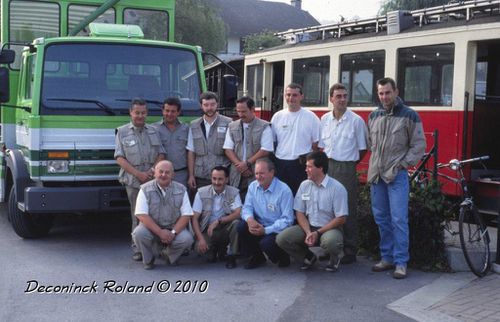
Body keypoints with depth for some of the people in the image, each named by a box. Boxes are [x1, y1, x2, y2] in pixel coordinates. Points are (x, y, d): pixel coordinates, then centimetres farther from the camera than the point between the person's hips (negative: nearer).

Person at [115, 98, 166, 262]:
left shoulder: (153, 131, 15)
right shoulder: (122, 132, 6)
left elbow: (161, 154, 13)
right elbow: (120, 158, -1)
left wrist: (153, 170, -6)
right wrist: (138, 174, -10)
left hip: (154, 180, 2)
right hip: (133, 181, -2)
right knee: (138, 216, -1)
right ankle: (137, 248, 5)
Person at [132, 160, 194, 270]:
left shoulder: (181, 190, 0)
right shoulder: (145, 189, -5)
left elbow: (186, 215, -4)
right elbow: (142, 215, -13)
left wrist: (173, 232, -18)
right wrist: (160, 232, -22)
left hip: (174, 228, 1)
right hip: (152, 229, -1)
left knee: (187, 238, -27)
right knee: (139, 233, -32)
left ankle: (168, 255, 8)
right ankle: (148, 260, 1)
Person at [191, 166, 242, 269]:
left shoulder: (233, 192, -6)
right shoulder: (201, 193, -5)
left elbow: (238, 213, -20)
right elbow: (194, 218, -8)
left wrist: (218, 221, -29)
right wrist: (200, 239, -21)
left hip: (226, 228, 0)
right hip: (207, 229, 0)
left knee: (236, 223, -32)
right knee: (199, 247, -28)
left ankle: (231, 256, -10)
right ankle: (214, 248, 11)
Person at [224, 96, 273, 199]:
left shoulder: (264, 127, 1)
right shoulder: (232, 126, 13)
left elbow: (265, 150, -6)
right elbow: (228, 149, 8)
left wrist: (247, 164, -10)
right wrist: (239, 165, -7)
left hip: (256, 175, -3)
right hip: (236, 175, 3)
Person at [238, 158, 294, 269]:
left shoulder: (284, 190, -16)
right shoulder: (253, 186, 3)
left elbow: (287, 220, -18)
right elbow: (247, 207, 4)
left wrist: (266, 230, -26)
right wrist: (250, 219, -21)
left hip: (277, 230, -6)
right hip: (259, 226, 6)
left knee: (266, 243, -33)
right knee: (241, 227, -21)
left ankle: (282, 256, 5)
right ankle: (257, 257, 4)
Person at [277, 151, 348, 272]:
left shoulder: (337, 188, -11)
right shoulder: (304, 185, 4)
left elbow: (341, 219, -12)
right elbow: (299, 213, 4)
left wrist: (318, 233, -16)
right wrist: (308, 233, -13)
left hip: (329, 228, -4)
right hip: (308, 227, 4)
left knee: (330, 242, -39)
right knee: (281, 238, -18)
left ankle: (334, 258, 1)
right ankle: (308, 257, 11)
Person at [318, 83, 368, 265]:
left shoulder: (356, 121, -5)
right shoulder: (325, 119, 8)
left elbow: (363, 149, 0)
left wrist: (350, 163, 3)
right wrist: (328, 164, 10)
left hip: (346, 169, -5)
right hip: (327, 167, 5)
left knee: (348, 211, -2)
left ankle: (350, 251, 6)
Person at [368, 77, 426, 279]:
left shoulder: (409, 115, -2)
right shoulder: (373, 116, 12)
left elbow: (419, 145, -2)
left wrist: (404, 164, -8)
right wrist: (374, 165, 10)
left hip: (397, 176, -5)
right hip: (376, 175, 5)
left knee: (398, 219, -8)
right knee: (381, 218, 10)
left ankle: (401, 262, -2)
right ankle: (387, 258, 20)